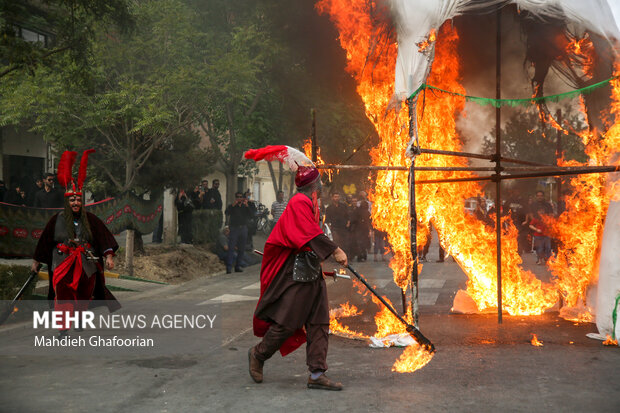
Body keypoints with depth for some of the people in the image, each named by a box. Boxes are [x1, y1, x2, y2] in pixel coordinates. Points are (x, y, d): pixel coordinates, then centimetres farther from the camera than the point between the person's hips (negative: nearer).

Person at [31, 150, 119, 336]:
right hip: (63, 262, -2)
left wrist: (108, 256, -10)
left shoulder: (90, 220, 3)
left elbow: (104, 237, 1)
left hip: (86, 264, 2)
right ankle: (63, 327, -16)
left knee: (84, 294, 11)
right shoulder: (57, 220, 2)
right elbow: (45, 240, 9)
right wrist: (36, 261, 14)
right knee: (63, 293, -15)